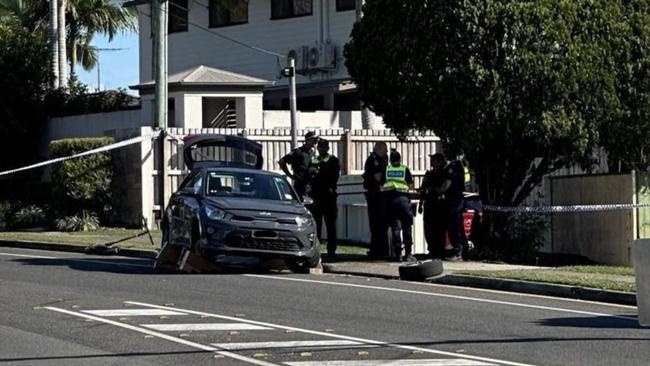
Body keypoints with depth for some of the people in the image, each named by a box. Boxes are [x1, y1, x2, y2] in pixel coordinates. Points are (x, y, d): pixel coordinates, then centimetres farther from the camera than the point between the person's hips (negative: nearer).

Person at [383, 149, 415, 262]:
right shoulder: (405, 169, 9)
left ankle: (398, 254, 2)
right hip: (402, 197, -1)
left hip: (389, 197, 1)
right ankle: (408, 253, -1)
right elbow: (411, 186, 9)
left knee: (395, 227, 5)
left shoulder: (386, 169, 11)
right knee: (406, 227, 3)